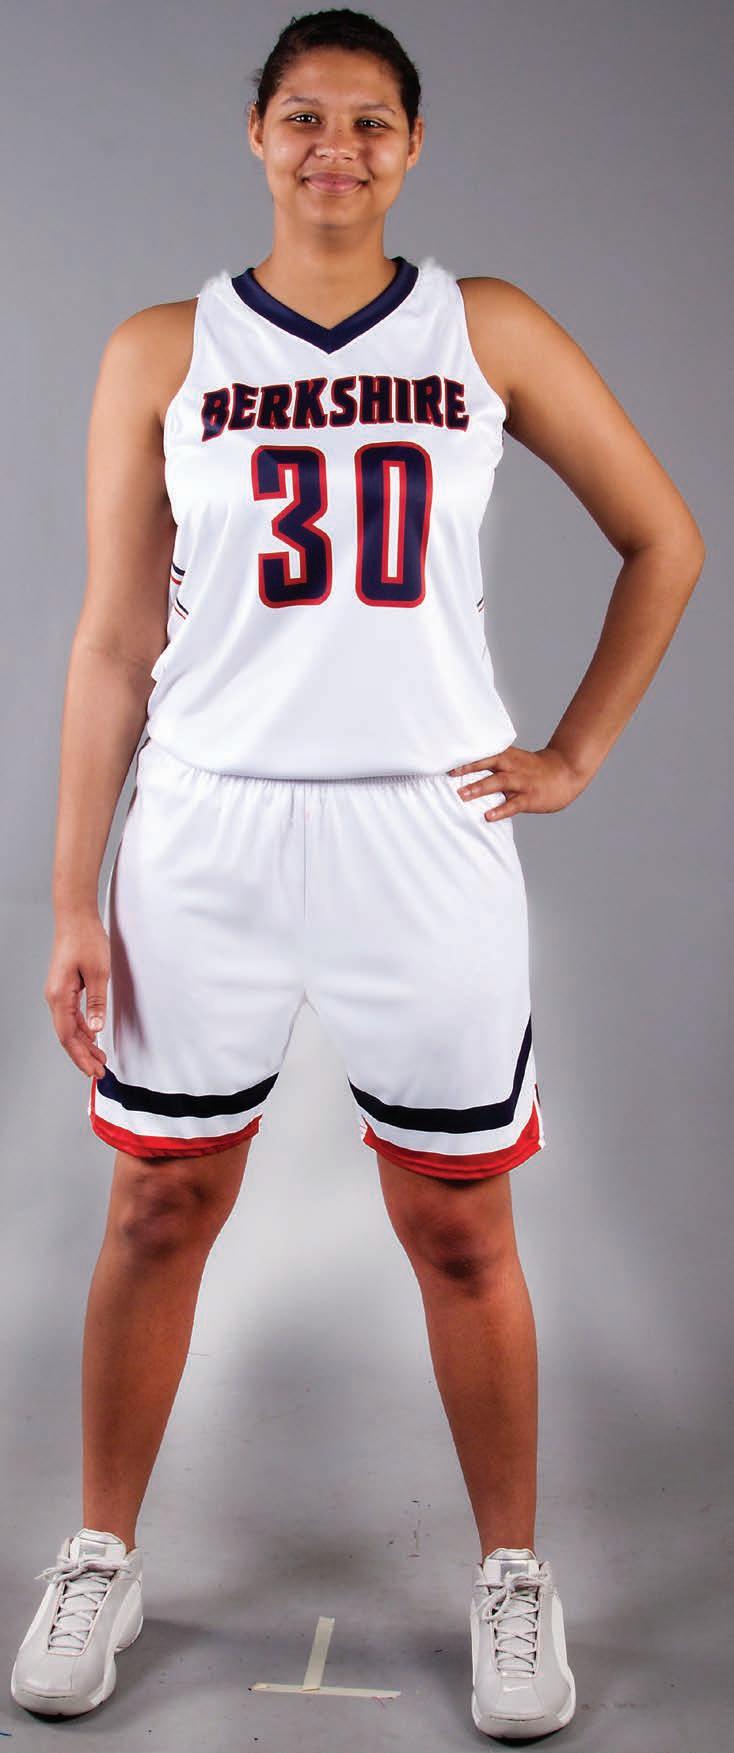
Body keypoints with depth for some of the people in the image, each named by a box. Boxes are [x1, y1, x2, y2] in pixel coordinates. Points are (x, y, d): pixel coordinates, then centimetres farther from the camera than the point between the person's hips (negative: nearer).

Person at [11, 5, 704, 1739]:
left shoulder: (490, 332, 4)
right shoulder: (161, 354, 4)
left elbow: (664, 540, 11)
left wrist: (573, 754, 4)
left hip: (427, 839, 0)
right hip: (205, 834, 1)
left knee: (460, 1230, 8)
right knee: (159, 1207, 10)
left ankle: (513, 1578, 29)